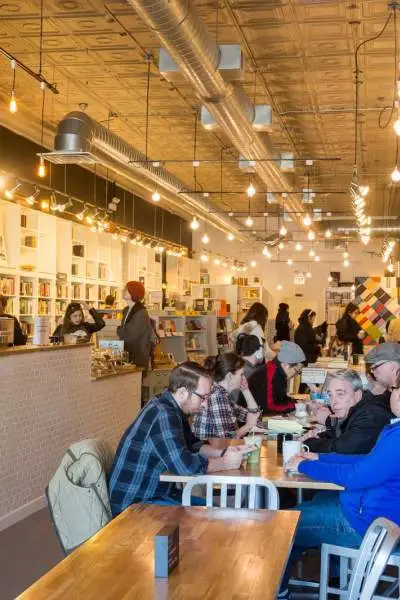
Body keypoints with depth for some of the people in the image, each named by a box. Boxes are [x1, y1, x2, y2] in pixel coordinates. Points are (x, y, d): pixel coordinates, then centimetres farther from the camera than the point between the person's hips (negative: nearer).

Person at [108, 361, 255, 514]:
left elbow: (191, 445, 18)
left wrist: (222, 453, 1)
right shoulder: (163, 415, -25)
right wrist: (225, 463, -16)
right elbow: (186, 465, -31)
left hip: (156, 493, 10)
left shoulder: (172, 409, 6)